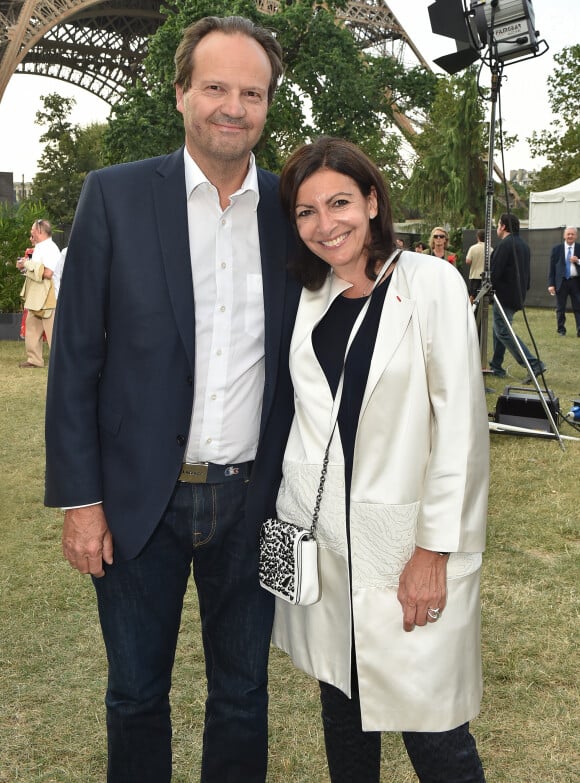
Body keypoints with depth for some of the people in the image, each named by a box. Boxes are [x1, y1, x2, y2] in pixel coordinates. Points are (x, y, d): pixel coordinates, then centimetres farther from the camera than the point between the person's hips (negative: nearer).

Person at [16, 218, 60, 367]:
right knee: (31, 328, 11)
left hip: (48, 299, -10)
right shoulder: (39, 248, 17)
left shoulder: (50, 249, -15)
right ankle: (34, 360, 17)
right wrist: (25, 266, 8)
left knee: (53, 332, -6)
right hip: (35, 299, 10)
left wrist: (28, 264, -18)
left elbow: (48, 272, -26)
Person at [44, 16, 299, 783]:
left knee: (243, 696, 18)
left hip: (251, 503, 2)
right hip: (139, 499, -1)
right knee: (136, 695, 17)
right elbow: (75, 355, -5)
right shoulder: (115, 195, -5)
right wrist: (79, 497, -7)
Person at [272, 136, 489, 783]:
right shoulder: (308, 301, 9)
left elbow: (460, 426, -9)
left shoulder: (432, 284, -5)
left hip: (405, 537, -4)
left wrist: (433, 551, -11)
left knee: (430, 727, -2)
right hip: (319, 538, 5)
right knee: (341, 706, 16)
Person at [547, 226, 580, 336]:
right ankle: (561, 330, 18)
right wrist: (551, 284, -4)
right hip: (561, 282, 0)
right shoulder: (557, 249, 3)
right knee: (560, 308, 7)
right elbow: (552, 267, 2)